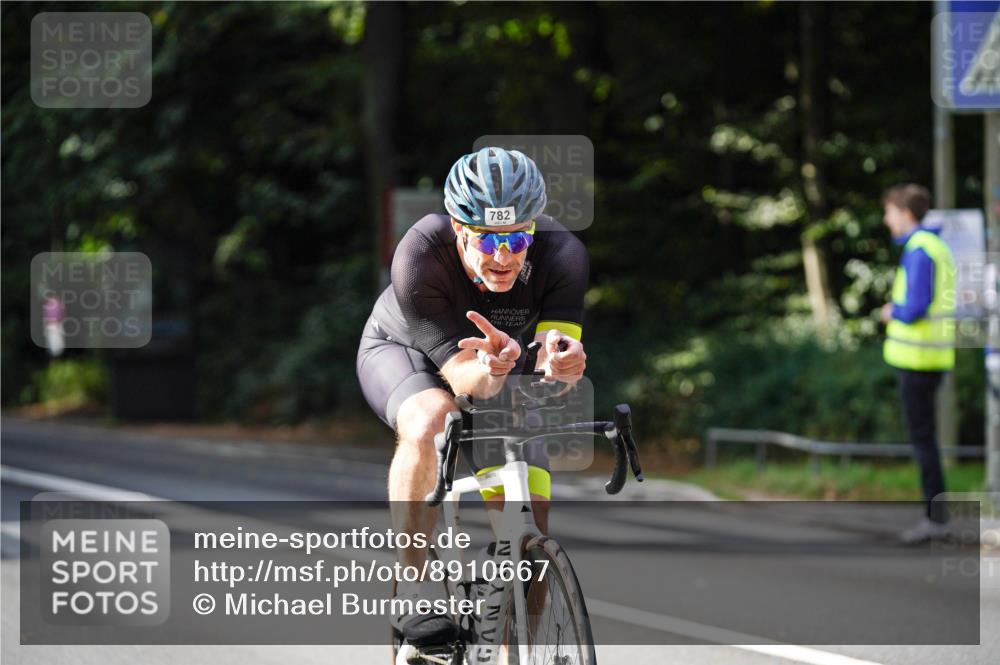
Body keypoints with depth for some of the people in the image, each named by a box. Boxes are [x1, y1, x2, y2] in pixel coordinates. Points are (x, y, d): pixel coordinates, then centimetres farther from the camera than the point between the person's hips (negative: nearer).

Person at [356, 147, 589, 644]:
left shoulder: (562, 254, -32)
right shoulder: (420, 256, -38)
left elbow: (550, 371, -38)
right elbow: (461, 375, -39)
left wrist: (559, 361, -62)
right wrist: (492, 366, -61)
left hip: (499, 377, 3)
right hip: (403, 349, -3)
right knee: (430, 424, -38)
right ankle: (413, 587, -25)